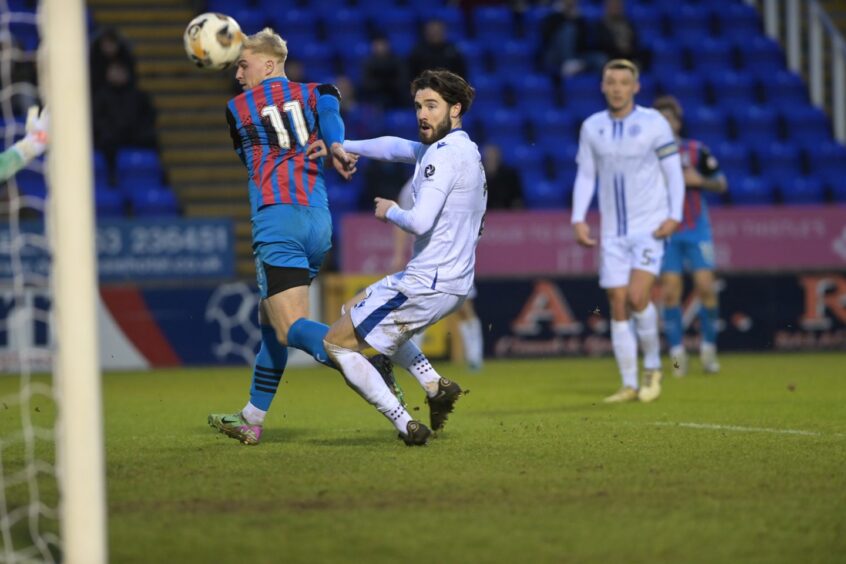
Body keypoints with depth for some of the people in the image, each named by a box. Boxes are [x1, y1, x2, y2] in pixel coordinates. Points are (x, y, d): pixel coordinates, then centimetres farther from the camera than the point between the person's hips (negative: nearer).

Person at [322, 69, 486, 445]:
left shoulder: (445, 155, -18)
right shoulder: (464, 150, 13)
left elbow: (420, 222, -27)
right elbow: (395, 147, 27)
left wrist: (390, 211, -7)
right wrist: (342, 146, 26)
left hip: (426, 284, -10)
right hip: (455, 284, 10)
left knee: (336, 342, 1)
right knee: (358, 310, 33)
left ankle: (404, 425, -3)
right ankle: (434, 384, 17)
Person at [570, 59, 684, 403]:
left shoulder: (653, 123, -4)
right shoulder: (592, 127, 6)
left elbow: (673, 172, -2)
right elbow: (585, 177, 11)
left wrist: (674, 216, -12)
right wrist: (578, 220, 0)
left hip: (650, 228, -4)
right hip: (612, 231, 4)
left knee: (637, 297, -18)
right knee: (618, 307, 0)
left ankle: (653, 367, 3)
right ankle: (629, 385, 6)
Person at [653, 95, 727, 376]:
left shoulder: (697, 151, 0)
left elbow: (721, 184, 7)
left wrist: (700, 180, -12)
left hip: (696, 229, 0)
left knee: (705, 287, -7)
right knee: (670, 292, -6)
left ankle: (708, 348, 8)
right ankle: (677, 353, 2)